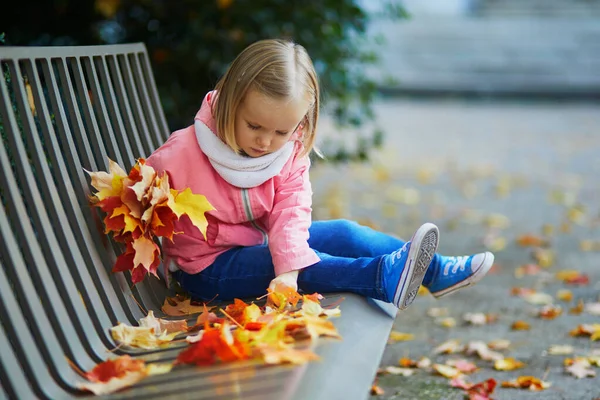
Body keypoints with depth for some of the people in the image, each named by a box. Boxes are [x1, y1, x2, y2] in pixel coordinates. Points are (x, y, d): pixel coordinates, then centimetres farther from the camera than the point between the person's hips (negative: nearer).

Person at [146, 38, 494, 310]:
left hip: (264, 243, 6)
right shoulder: (181, 154, -23)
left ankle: (433, 271, -4)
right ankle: (386, 276, -39)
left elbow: (291, 211, -19)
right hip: (209, 267, -6)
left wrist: (289, 269, -33)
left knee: (342, 233, -7)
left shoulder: (291, 151, -8)